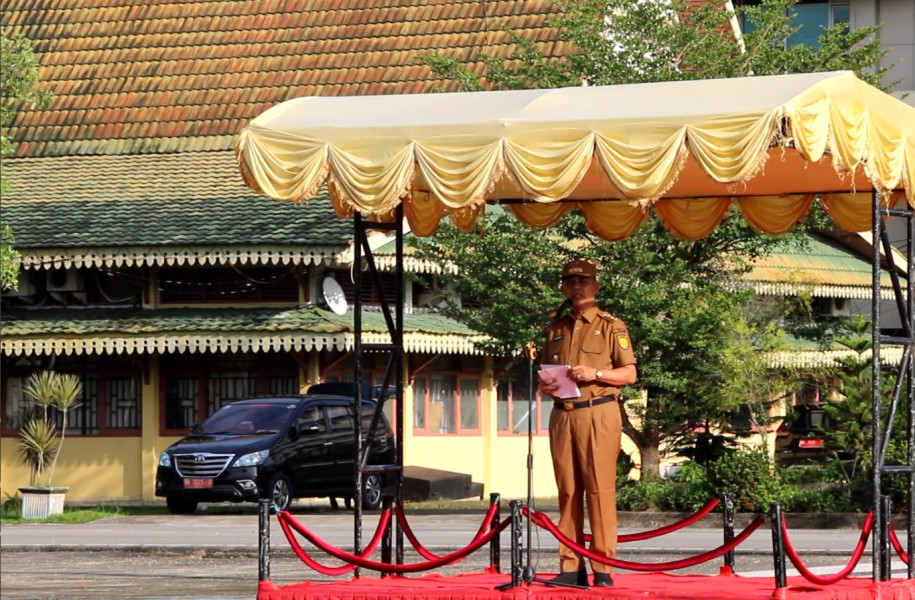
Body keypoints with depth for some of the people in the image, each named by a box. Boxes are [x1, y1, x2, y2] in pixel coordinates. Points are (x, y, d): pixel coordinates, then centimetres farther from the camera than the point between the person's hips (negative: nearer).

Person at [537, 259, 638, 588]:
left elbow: (629, 374, 1)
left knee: (600, 490, -9)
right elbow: (545, 372, 25)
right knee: (567, 491, 3)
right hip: (562, 415, 5)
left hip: (598, 414, -5)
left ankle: (603, 569, -9)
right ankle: (571, 567, 5)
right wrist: (545, 385, 3)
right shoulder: (556, 329, 18)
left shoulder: (611, 326, 4)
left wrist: (596, 373, -14)